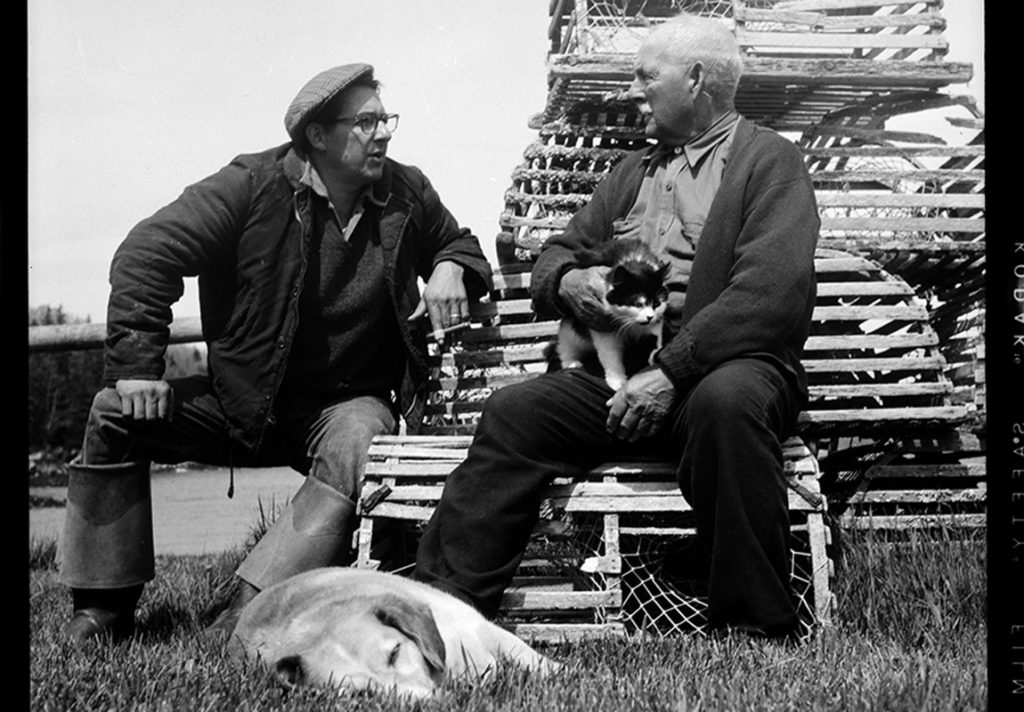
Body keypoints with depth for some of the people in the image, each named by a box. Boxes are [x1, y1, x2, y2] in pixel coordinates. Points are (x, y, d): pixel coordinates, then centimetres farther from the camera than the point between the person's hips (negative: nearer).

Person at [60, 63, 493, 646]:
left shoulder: (409, 194, 1)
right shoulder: (253, 186, -11)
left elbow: (461, 245, 22)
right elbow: (148, 253, -14)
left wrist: (452, 270, -4)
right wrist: (138, 365, -22)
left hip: (347, 403, 0)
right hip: (244, 400, 0)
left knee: (357, 446, -36)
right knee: (115, 414, -17)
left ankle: (249, 610, -40)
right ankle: (103, 608, -6)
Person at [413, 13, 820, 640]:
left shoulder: (770, 161, 2)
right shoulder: (635, 170, 24)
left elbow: (773, 291, -14)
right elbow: (555, 253, 26)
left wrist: (670, 371, -22)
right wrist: (568, 281, 0)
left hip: (730, 369, -5)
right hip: (621, 375, 6)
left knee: (725, 401, -38)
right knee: (514, 412, -17)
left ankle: (755, 630, -27)